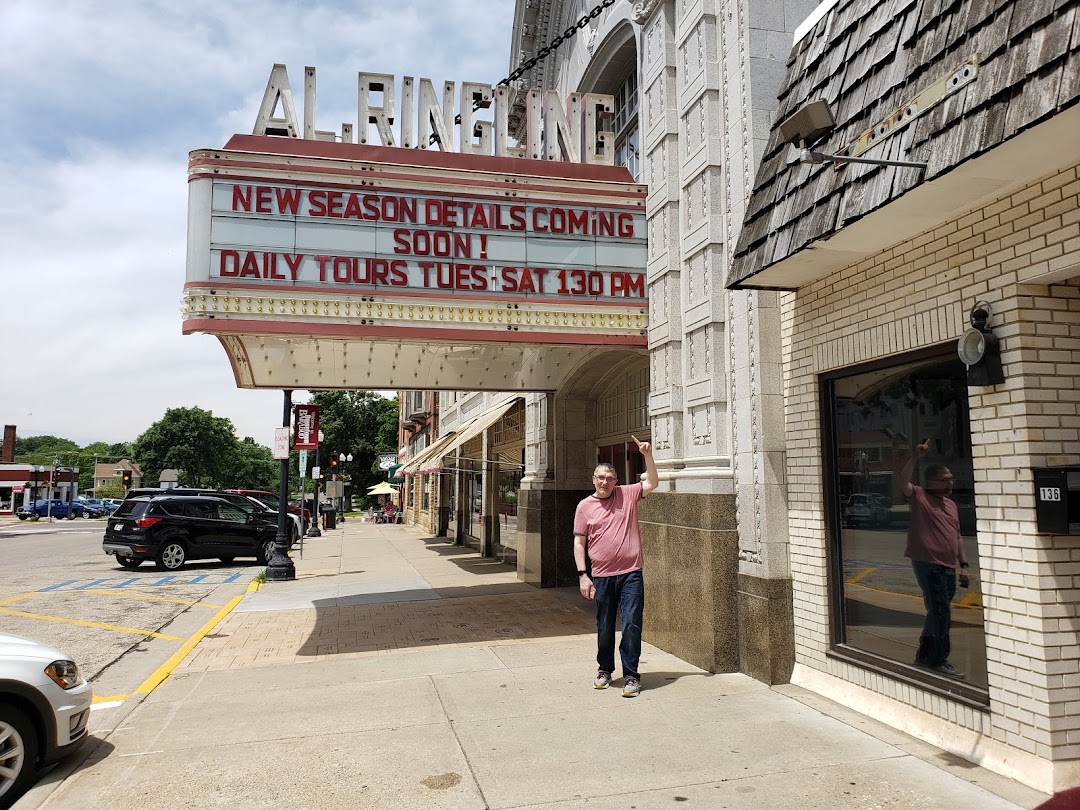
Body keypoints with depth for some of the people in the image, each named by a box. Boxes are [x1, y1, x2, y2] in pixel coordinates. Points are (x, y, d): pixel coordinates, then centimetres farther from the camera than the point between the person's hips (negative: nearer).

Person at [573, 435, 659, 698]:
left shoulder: (627, 494, 5)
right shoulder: (585, 506, 3)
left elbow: (652, 482, 2)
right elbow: (579, 542, 2)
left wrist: (647, 455, -10)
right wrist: (582, 575, -4)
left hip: (631, 574, -1)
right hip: (601, 576, 1)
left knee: (632, 624, -4)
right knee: (604, 627, 13)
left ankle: (631, 675, 8)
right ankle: (605, 669, 32)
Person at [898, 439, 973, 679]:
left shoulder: (951, 504, 17)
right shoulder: (919, 496, -4)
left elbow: (957, 537, 20)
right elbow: (903, 480, -24)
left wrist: (964, 565, 14)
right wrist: (916, 457, -33)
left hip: (948, 567, 8)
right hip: (927, 564, -8)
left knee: (937, 612, 15)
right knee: (941, 612, -7)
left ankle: (924, 655, 29)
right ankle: (939, 661, 3)